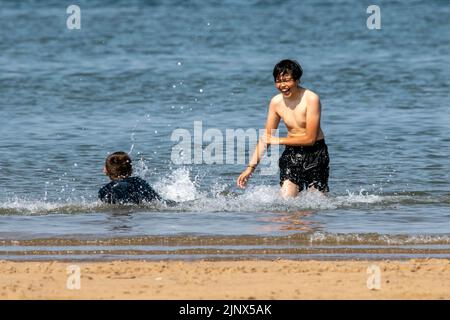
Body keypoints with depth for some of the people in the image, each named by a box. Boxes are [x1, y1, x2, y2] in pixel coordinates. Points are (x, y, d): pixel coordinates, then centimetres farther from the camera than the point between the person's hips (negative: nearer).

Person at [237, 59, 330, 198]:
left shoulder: (311, 99, -15)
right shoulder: (276, 102, 0)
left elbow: (310, 138, -16)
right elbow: (266, 137, 8)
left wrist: (279, 140, -9)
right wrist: (251, 167, 2)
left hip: (315, 153, -4)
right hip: (291, 154, 4)